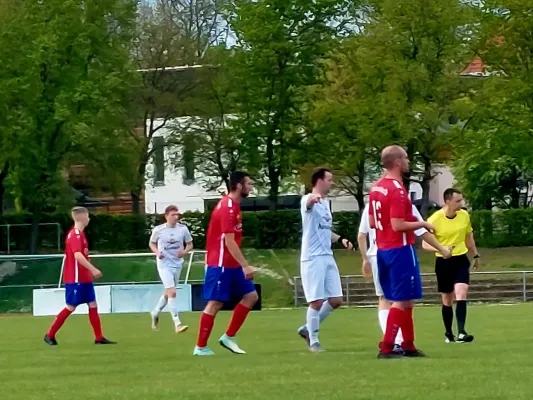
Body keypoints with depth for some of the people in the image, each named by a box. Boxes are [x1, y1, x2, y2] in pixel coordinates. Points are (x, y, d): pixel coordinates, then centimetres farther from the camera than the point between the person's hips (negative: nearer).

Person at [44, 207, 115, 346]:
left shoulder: (79, 234, 15)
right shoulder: (75, 235, -16)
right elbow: (78, 255, -28)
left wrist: (90, 271, 22)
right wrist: (93, 269, -30)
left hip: (84, 278, 10)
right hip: (75, 279, -10)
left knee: (93, 305, 6)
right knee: (70, 307, -4)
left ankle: (99, 337, 6)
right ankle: (50, 335, 6)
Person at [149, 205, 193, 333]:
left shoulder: (183, 229, -2)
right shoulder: (158, 230, -7)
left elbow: (190, 244, 9)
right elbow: (152, 243, 10)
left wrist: (185, 251, -13)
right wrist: (157, 252, -11)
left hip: (177, 264, 4)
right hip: (164, 264, -4)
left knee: (168, 293, 17)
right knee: (172, 292, -18)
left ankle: (155, 313, 43)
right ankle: (177, 324, -19)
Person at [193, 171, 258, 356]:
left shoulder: (232, 205, 13)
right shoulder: (227, 208, -18)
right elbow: (229, 241, -23)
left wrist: (243, 264, 21)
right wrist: (245, 265, -23)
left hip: (231, 264, 10)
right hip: (220, 264, -10)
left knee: (251, 296, 8)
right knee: (214, 303, -6)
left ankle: (228, 337, 11)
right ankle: (200, 347, 1)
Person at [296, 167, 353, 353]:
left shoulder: (325, 203, 17)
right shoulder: (308, 200, -9)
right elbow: (308, 203, -37)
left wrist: (340, 239, 11)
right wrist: (313, 198, -61)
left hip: (328, 257, 8)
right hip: (312, 258, -8)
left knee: (336, 300, 7)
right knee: (317, 301, -7)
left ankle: (308, 329, 22)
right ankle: (313, 341, 6)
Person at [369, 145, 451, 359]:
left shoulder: (376, 188, 10)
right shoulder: (397, 190, -18)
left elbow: (372, 223, 14)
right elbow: (398, 226, -22)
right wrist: (422, 224, -9)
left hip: (383, 250, 9)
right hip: (400, 250, -9)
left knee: (405, 300, 17)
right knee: (403, 300, -3)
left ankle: (408, 345, 21)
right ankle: (386, 347, -6)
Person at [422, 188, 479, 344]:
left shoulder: (464, 215, -2)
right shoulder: (434, 219, -15)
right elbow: (425, 244, -11)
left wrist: (475, 255, 24)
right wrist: (439, 249, -30)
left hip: (461, 260, 2)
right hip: (443, 262, -2)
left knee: (461, 293, -17)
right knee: (447, 300, 9)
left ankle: (461, 333, -24)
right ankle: (448, 334, 26)